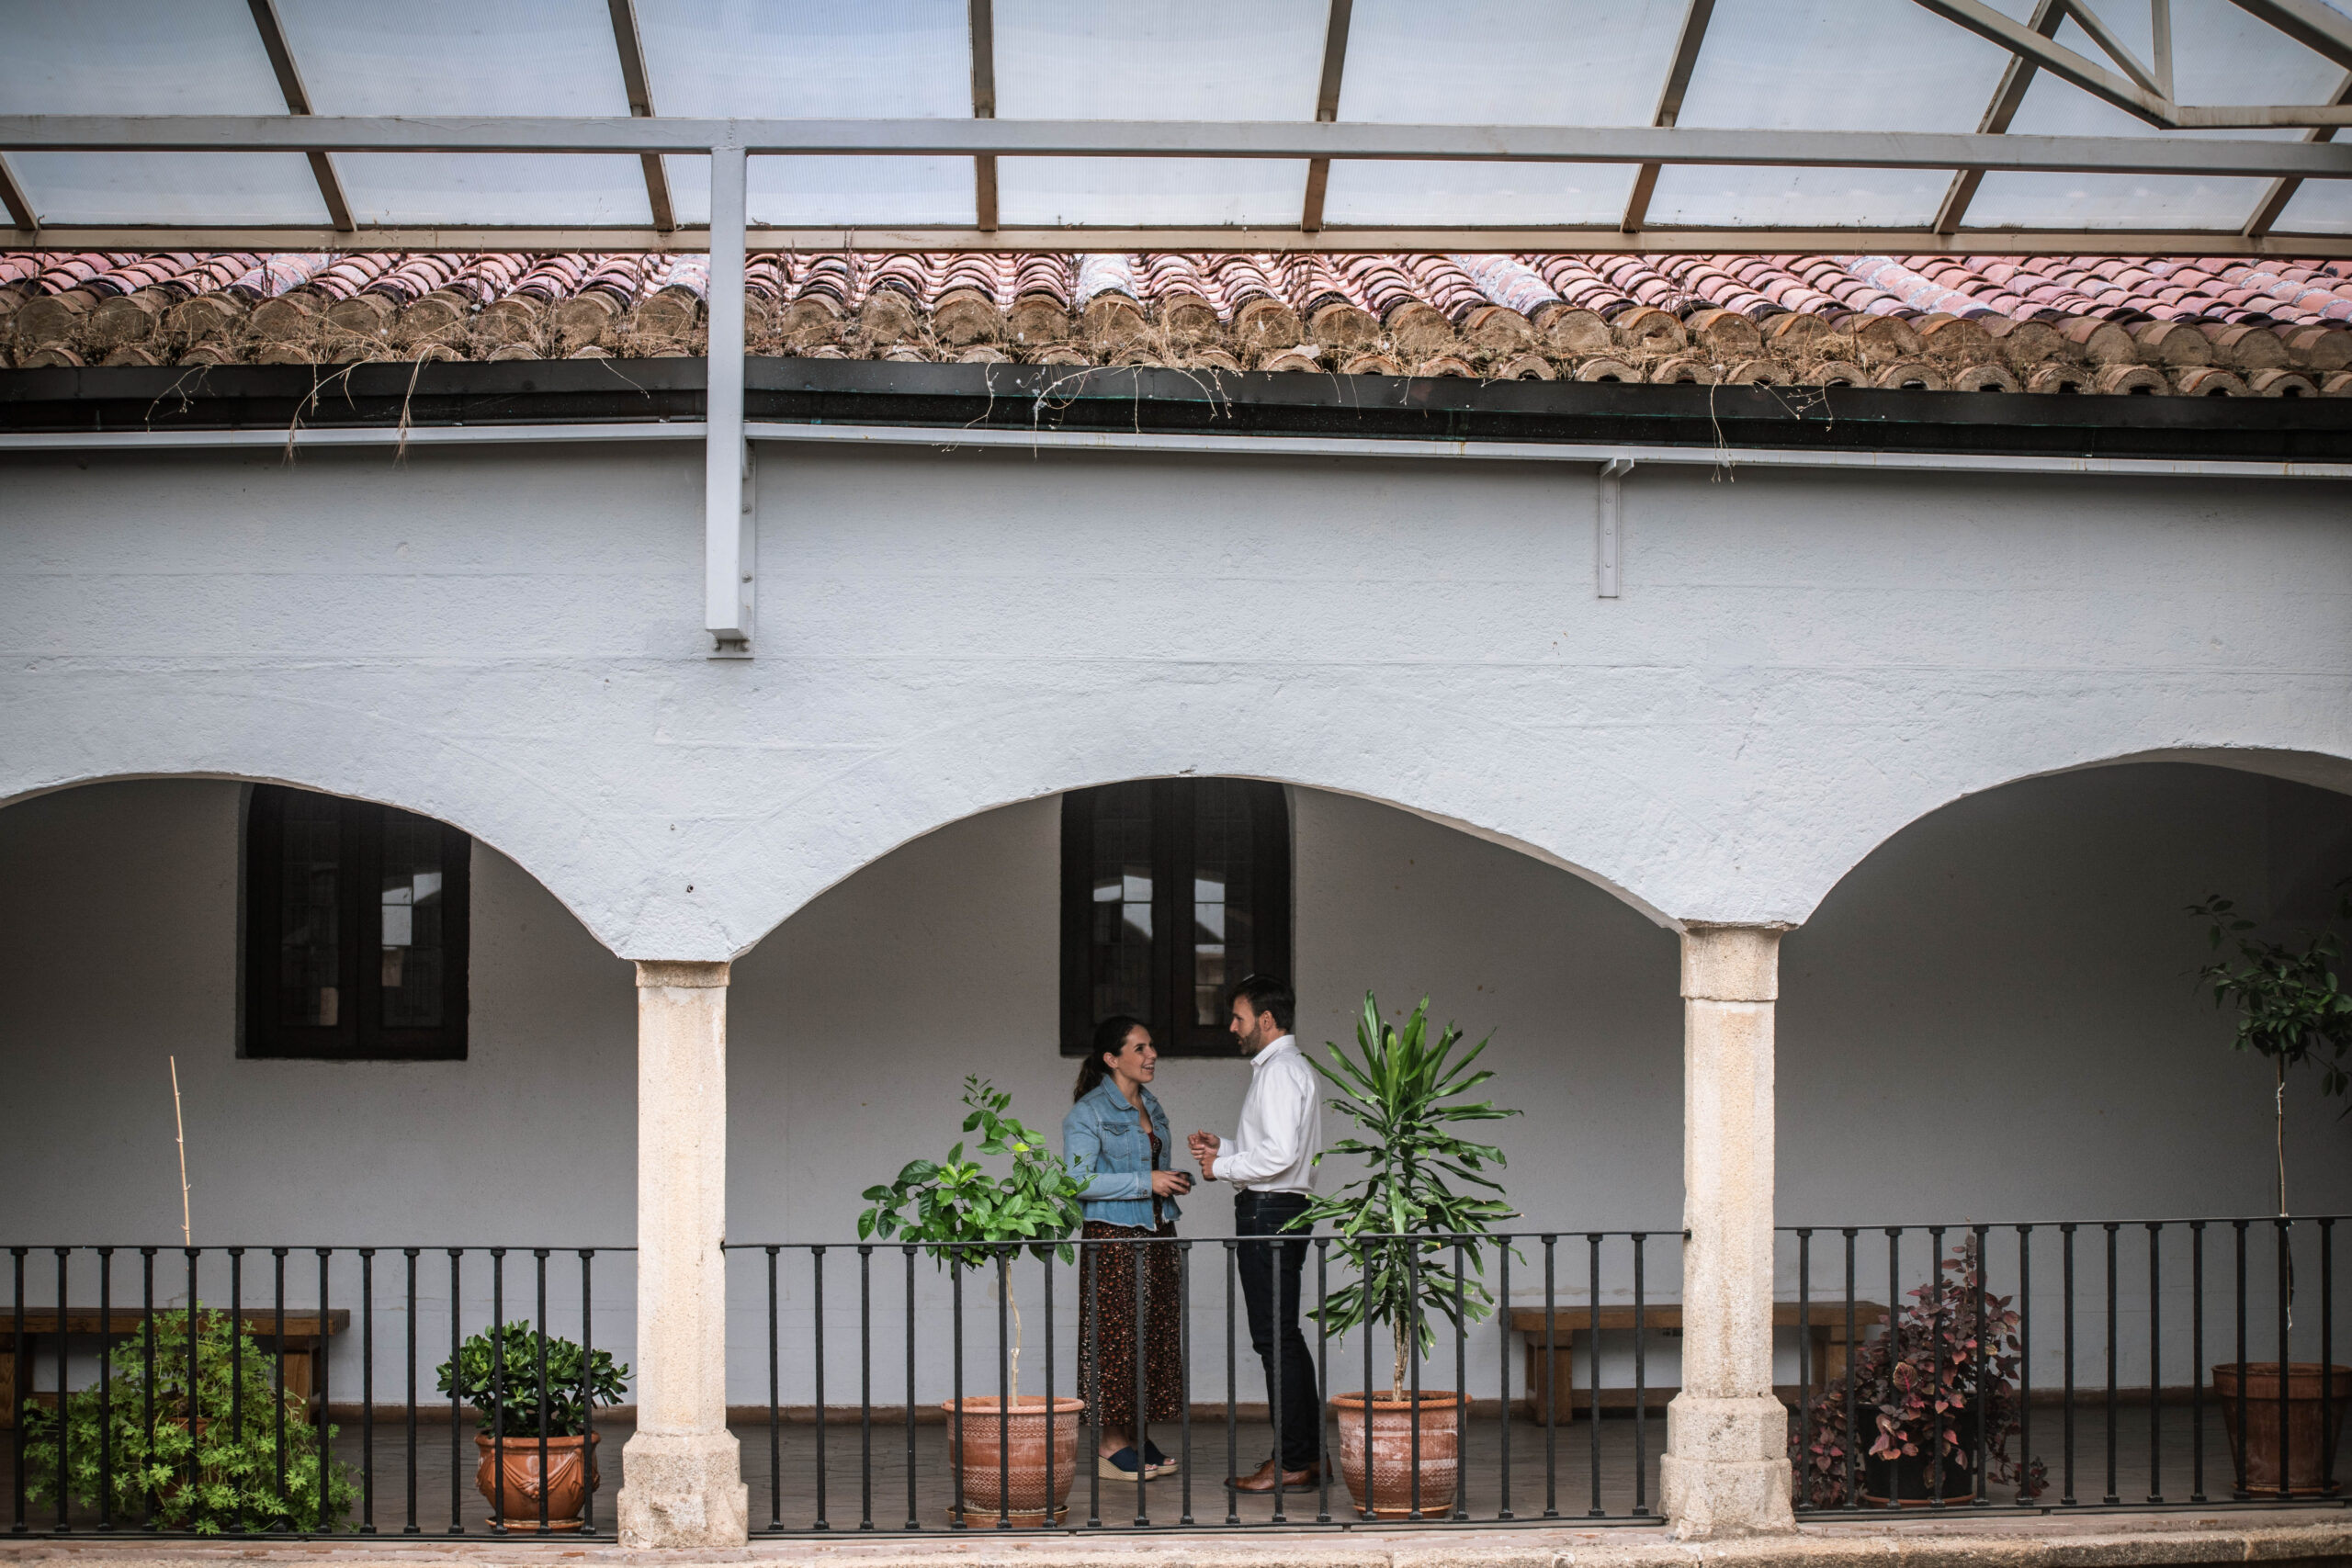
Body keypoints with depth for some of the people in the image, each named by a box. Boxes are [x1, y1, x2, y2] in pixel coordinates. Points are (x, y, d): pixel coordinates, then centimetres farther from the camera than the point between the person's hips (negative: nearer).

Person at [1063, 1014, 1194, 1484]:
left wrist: (1175, 1181, 6)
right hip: (1113, 1238, -8)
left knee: (1156, 1334, 8)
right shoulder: (1088, 1112, -10)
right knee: (1117, 1335, -6)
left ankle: (1140, 1439, 15)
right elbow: (1077, 1181, -17)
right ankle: (1112, 1445, 0)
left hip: (1157, 1234, 8)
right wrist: (1147, 1181, -18)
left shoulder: (1150, 1105, 14)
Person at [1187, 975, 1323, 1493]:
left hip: (1270, 1212, -11)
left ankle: (1291, 1462, -6)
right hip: (1277, 1211, 11)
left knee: (1275, 1337, -8)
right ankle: (1307, 1451, 18)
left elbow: (1280, 1154, -24)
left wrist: (1221, 1167, -12)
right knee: (1284, 1337, 13)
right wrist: (1223, 1147, 13)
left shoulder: (1280, 1070, -14)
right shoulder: (1285, 1066, 19)